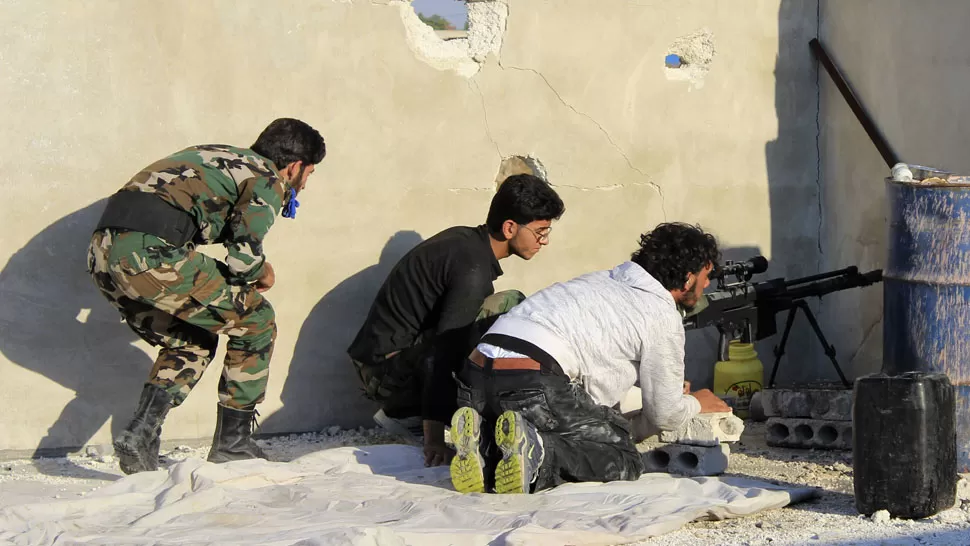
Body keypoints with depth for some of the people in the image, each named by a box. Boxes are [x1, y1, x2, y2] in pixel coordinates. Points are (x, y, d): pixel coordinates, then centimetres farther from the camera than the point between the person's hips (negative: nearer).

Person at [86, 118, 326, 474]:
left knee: (190, 341, 26)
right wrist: (262, 274, 17)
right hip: (150, 253, -8)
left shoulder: (216, 155, 30)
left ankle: (140, 434, 8)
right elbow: (244, 256, -6)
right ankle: (232, 442, 16)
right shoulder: (268, 181, 6)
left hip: (102, 251, 8)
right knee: (255, 321, 11)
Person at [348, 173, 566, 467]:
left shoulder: (464, 239, 10)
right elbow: (445, 351, -25)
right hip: (387, 369, -10)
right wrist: (434, 439, -27)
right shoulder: (473, 269, -19)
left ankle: (406, 414, 10)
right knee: (508, 305, -19)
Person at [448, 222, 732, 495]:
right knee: (624, 463, 4)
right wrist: (697, 403, 35)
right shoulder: (663, 315, 6)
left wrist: (668, 386, 58)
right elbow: (665, 415, 11)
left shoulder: (602, 279, 29)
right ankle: (535, 451, -21)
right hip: (534, 382, -8)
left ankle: (484, 449, -5)